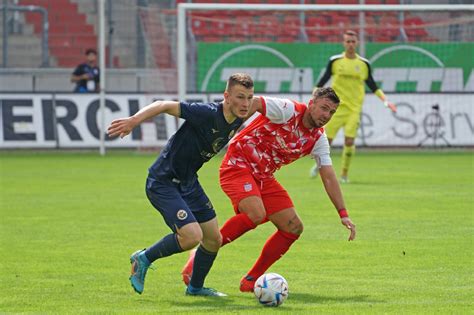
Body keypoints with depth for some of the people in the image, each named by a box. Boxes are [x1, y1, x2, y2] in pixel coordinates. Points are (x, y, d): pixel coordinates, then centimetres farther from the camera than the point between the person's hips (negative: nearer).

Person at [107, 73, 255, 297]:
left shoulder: (237, 121, -3)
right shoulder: (207, 113, -26)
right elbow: (165, 106, -29)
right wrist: (133, 120, -40)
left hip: (188, 181, 9)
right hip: (163, 183, -9)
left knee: (214, 239, 11)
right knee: (193, 236, -21)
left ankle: (195, 287, 35)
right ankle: (144, 259, 3)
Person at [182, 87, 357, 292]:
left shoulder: (318, 139, 4)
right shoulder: (288, 110, -15)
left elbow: (329, 177, 4)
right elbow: (248, 104, -19)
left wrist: (343, 213, -2)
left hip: (264, 178, 8)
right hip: (238, 165, -8)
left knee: (294, 228, 0)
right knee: (256, 214, -32)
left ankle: (251, 280, 10)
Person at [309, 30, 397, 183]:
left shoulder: (364, 64, 6)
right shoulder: (335, 61, 1)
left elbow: (372, 85, 15)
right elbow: (323, 80, 5)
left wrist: (386, 101, 8)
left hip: (354, 109, 1)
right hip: (335, 106, -1)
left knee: (349, 141, -11)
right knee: (326, 140, -2)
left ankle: (344, 174, 6)